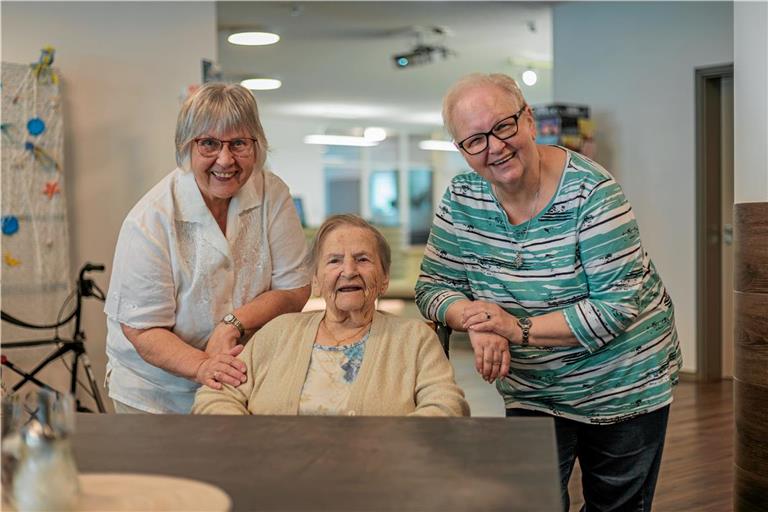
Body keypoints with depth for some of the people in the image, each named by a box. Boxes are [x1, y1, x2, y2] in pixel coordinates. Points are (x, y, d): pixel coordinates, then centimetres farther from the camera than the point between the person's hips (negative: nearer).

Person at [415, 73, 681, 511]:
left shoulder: (590, 193, -23)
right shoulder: (463, 198, -8)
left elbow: (618, 306, -25)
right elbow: (434, 285, -4)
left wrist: (519, 328, -28)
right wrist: (478, 324, -25)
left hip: (625, 387, -3)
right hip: (532, 393, 3)